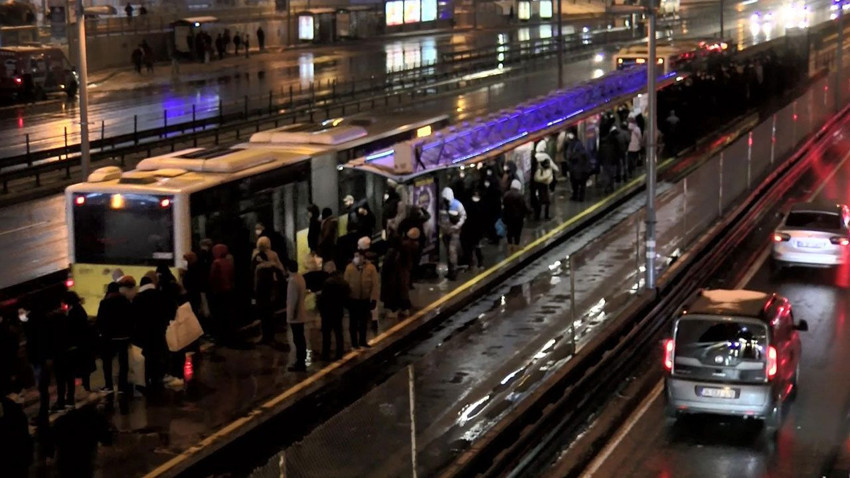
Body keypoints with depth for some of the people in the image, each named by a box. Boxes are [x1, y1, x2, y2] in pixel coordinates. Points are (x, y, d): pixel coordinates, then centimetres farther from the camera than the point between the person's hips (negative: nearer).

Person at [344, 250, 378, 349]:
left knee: (364, 321, 16)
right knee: (353, 321, 9)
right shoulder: (349, 267, -9)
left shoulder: (371, 268, -9)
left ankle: (362, 341, 31)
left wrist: (374, 299, -11)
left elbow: (374, 284, -8)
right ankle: (354, 342, 21)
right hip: (353, 299, -1)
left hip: (366, 299, 1)